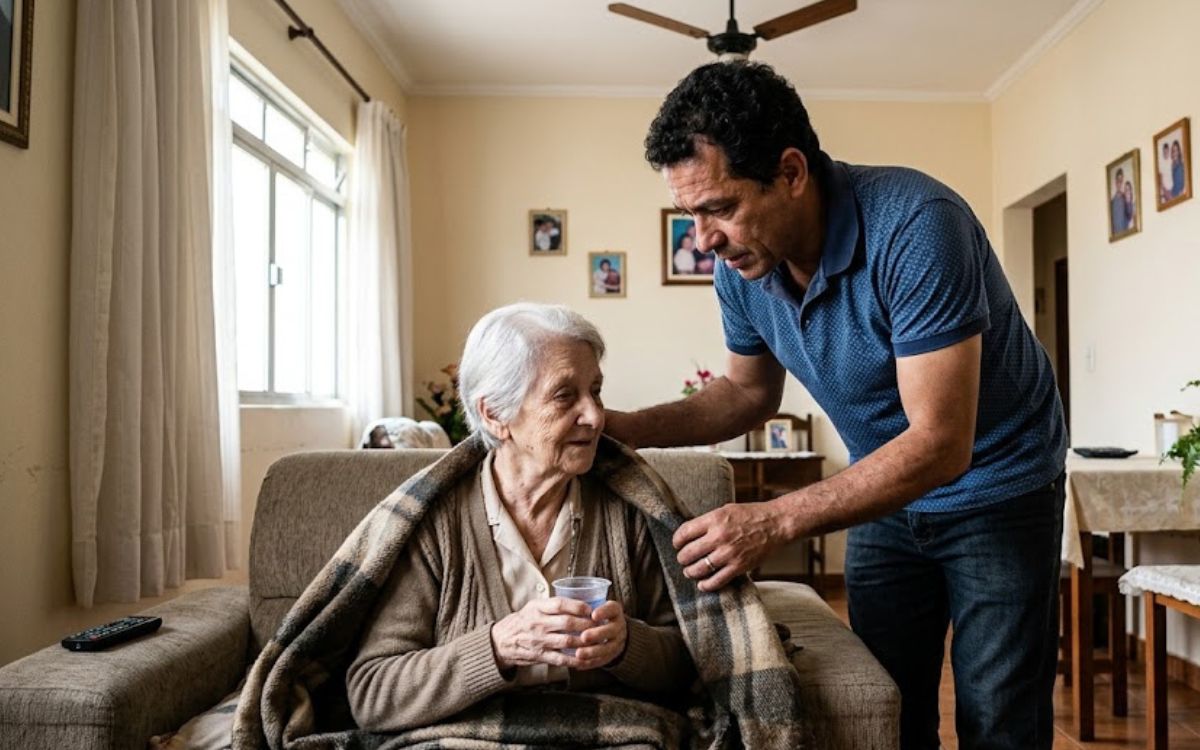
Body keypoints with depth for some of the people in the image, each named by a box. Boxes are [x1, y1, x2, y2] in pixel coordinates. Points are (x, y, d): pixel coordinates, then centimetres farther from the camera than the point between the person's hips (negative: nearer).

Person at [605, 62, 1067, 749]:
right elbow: (750, 392, 4)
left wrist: (777, 522, -39)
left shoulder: (915, 226, -32)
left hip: (997, 486, -5)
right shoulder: (742, 264, -13)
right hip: (886, 491, 5)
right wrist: (624, 428, -11)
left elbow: (941, 442, -33)